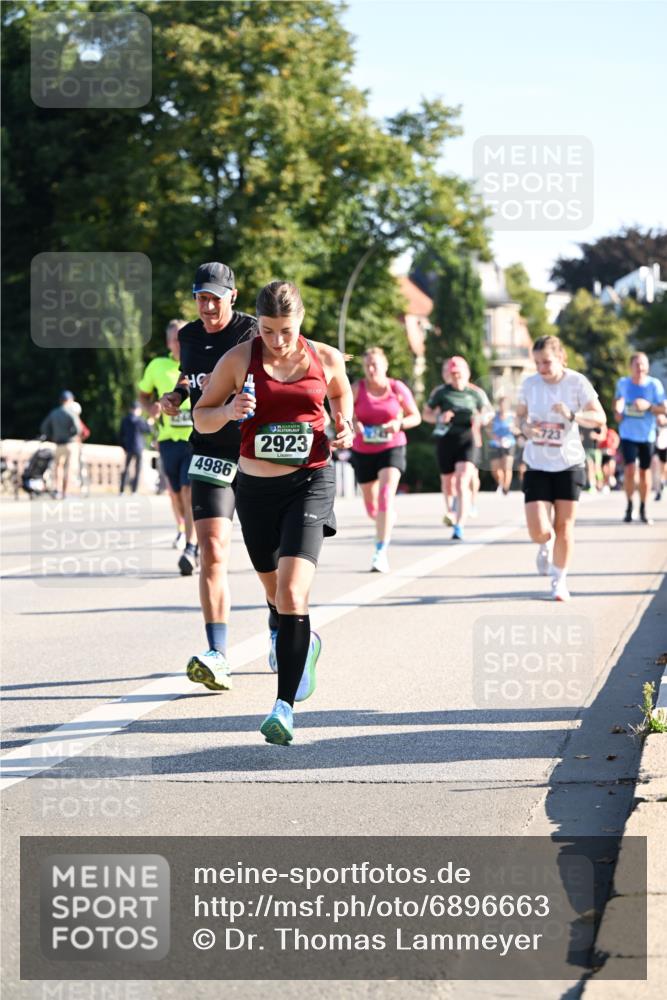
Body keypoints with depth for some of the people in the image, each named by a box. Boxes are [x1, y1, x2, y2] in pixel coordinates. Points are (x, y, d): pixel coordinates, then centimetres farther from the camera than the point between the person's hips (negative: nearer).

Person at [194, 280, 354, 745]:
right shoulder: (239, 359, -2)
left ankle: (285, 705, -19)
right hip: (255, 486, 2)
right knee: (275, 589, 18)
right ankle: (305, 643, 51)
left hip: (310, 483, -2)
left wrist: (344, 426, 2)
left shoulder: (326, 358, 0)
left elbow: (342, 395, 22)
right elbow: (201, 417, 4)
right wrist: (228, 412, -18)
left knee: (291, 595, -18)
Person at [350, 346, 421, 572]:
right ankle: (388, 519, 51)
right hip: (363, 452, 2)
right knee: (371, 507, 12)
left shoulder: (398, 388, -3)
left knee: (386, 496, -22)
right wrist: (353, 424, -22)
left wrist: (399, 423, -16)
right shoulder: (357, 389, -3)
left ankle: (381, 553, -23)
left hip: (392, 449, -2)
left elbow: (416, 416, 4)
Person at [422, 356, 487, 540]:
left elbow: (486, 413, 17)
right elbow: (426, 413, 5)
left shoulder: (474, 393, 4)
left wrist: (479, 419, -6)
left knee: (462, 483, -16)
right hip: (445, 440, 1)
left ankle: (459, 527, -20)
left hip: (466, 442, -1)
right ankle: (449, 510, 49)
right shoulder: (440, 392, 1)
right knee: (447, 480, 16)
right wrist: (439, 417, -15)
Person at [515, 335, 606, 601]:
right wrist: (524, 426, -9)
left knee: (564, 527, 3)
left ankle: (559, 580, 23)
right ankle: (546, 545, 29)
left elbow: (600, 418, -9)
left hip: (569, 464, -1)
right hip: (537, 466, 1)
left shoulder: (577, 382, -8)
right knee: (538, 531, -9)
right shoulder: (529, 384, -2)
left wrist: (572, 415, -26)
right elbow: (520, 414, 14)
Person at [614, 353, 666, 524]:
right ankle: (629, 505, 6)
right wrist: (617, 411, 2)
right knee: (630, 469, -14)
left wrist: (648, 406, -24)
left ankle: (643, 510, 23)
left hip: (647, 435, 0)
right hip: (628, 434, 0)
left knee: (644, 471, 8)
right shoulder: (622, 383, -1)